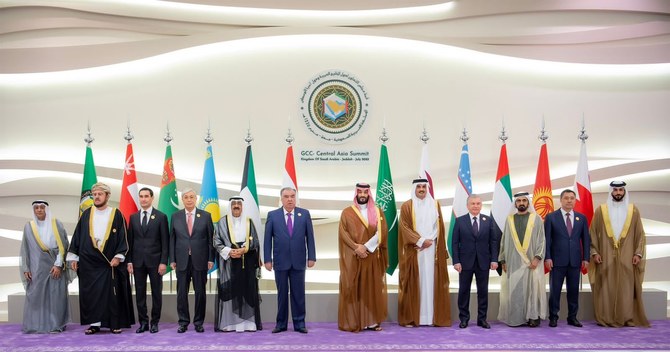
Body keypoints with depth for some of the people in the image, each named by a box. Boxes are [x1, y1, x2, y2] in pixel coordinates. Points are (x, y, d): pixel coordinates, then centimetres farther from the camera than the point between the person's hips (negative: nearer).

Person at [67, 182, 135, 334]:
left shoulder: (116, 214, -1)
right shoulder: (86, 214, 7)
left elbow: (122, 237, -2)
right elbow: (78, 235, 9)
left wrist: (118, 256, -11)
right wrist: (74, 257, 5)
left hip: (110, 262, -2)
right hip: (88, 262, 2)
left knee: (112, 292, 1)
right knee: (90, 292, 2)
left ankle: (115, 323, 10)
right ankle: (94, 323, 10)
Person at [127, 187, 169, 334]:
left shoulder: (161, 217, 0)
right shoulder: (133, 217, 10)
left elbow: (165, 241, -3)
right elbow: (130, 241, 10)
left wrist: (163, 262, -9)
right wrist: (129, 261, 2)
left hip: (155, 261, -3)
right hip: (138, 261, 3)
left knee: (156, 293, 3)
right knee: (140, 293, 6)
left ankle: (155, 322, 12)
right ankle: (143, 322, 13)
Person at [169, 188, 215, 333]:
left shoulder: (206, 216, 3)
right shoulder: (175, 216, 7)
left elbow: (210, 238, 2)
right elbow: (172, 239, 6)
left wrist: (211, 259, -3)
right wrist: (172, 259, 1)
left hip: (200, 260, -1)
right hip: (182, 260, 1)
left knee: (200, 292, 4)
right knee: (181, 292, 4)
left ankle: (199, 322, 15)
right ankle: (183, 322, 14)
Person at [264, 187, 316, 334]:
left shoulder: (305, 214, 3)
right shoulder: (272, 215, 1)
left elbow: (310, 237, 3)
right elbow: (267, 239, 0)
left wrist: (311, 257, -1)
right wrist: (268, 259, -4)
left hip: (298, 261, 0)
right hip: (280, 261, 0)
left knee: (298, 293, 5)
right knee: (282, 293, 8)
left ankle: (299, 323, 12)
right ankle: (281, 323, 17)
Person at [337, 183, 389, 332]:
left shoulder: (378, 212, 8)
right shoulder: (347, 212, 4)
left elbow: (382, 232, -3)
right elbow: (343, 233, -4)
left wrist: (366, 247, -14)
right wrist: (356, 247, -17)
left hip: (373, 257, 2)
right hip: (352, 257, -2)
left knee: (372, 288, 3)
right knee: (353, 289, -2)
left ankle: (372, 321, 7)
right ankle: (352, 322, 1)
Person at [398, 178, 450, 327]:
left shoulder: (435, 205, 11)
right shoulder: (407, 206, 2)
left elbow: (439, 226, 6)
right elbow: (405, 227, -6)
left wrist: (429, 241, -8)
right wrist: (421, 241, -14)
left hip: (432, 250, 2)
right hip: (413, 250, -2)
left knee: (432, 282, 1)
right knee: (414, 283, -1)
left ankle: (434, 317, 5)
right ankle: (411, 318, 1)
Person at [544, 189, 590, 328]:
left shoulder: (581, 218, 10)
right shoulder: (551, 217, 1)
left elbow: (586, 239, 9)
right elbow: (547, 239, -2)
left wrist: (585, 258, 2)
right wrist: (547, 257, -9)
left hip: (575, 260, 3)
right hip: (557, 260, -3)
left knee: (574, 290, 7)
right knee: (555, 290, 2)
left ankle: (572, 317, 16)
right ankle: (553, 317, 9)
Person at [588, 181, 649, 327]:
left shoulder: (633, 210, 6)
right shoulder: (601, 210, 4)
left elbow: (640, 233, 7)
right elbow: (593, 233, 4)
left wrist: (638, 253, -1)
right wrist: (594, 252, -4)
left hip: (626, 257, 1)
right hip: (606, 257, -1)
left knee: (626, 288, 1)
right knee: (606, 288, 0)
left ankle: (627, 318, 8)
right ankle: (606, 319, 5)